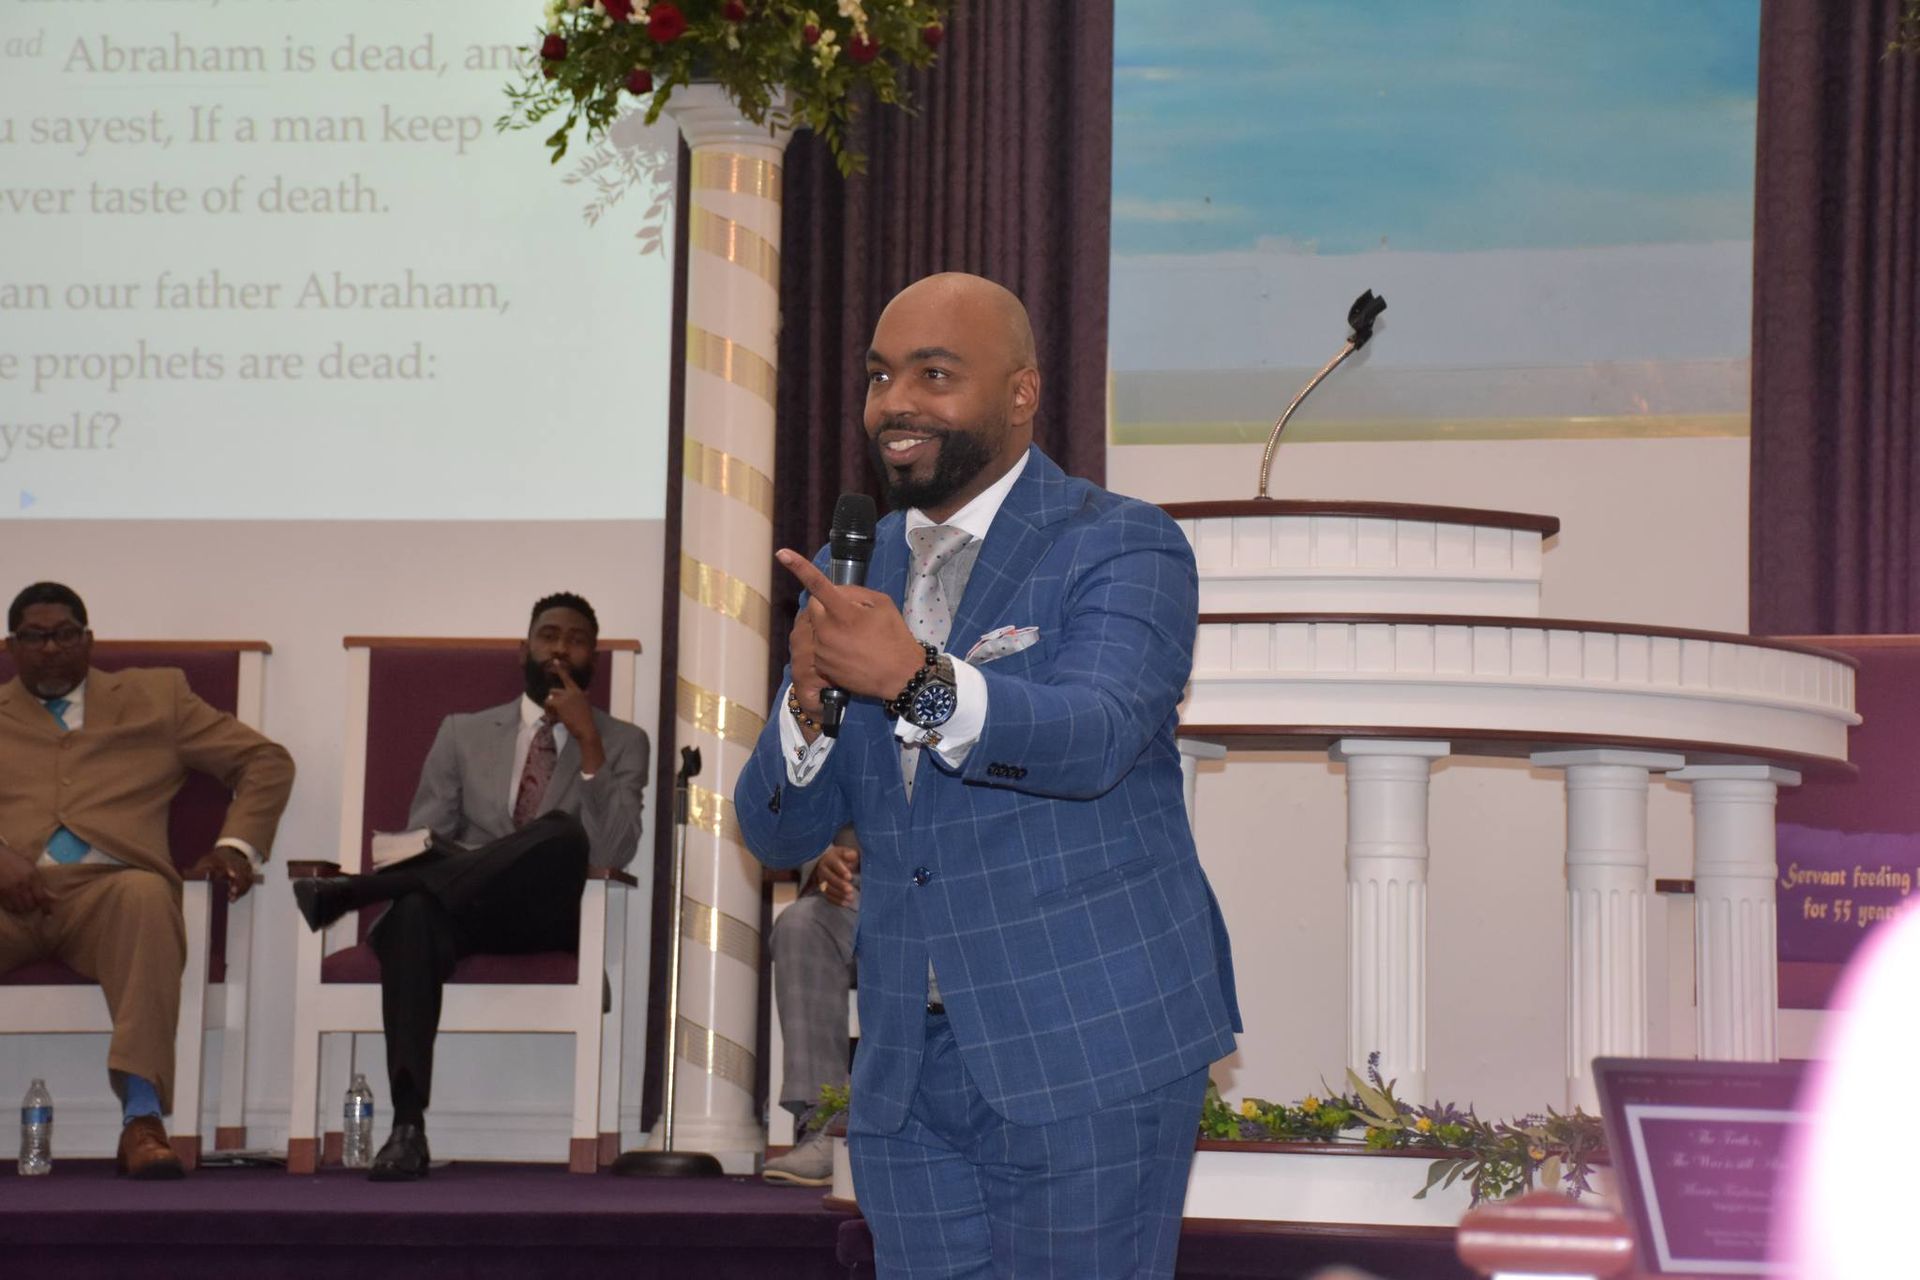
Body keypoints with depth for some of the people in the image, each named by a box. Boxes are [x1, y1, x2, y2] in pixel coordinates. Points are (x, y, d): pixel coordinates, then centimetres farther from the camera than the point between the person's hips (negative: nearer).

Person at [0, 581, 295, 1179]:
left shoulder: (155, 697, 25)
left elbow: (266, 761, 22)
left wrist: (236, 844, 5)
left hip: (105, 889, 0)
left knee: (145, 894, -38)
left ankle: (142, 1120, -45)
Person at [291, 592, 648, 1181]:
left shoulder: (624, 743, 11)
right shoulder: (463, 733, 18)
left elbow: (613, 854, -5)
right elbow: (421, 839, 10)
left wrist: (590, 747, -13)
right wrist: (413, 868, -14)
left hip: (551, 916, -1)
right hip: (462, 909, 1)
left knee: (564, 832, -36)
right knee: (413, 909, -38)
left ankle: (352, 890, -35)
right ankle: (407, 1124, -48)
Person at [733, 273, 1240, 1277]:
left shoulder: (1123, 548, -4)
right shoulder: (853, 577, 13)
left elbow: (1093, 737, -24)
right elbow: (776, 831, 9)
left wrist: (917, 678, -41)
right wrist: (808, 705, -13)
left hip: (1092, 1052, -5)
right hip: (911, 1072, 5)